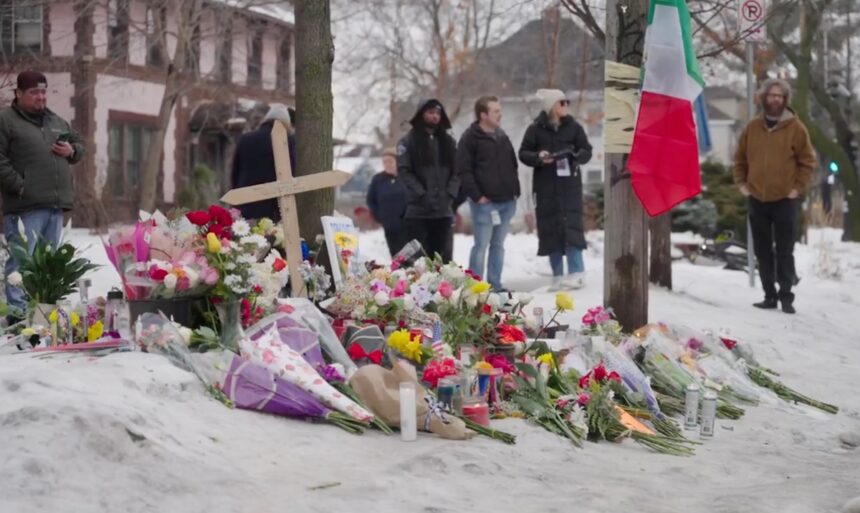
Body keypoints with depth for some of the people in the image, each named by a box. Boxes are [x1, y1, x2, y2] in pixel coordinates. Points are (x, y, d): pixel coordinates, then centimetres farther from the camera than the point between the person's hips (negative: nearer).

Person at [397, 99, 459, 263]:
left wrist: (450, 193, -5)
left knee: (442, 258, 7)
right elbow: (404, 171, -7)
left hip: (443, 210, 4)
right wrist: (422, 194, -15)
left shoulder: (448, 141, 14)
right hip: (417, 210, -4)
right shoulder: (408, 141, 1)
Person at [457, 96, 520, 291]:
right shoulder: (470, 138, -7)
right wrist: (477, 196, -15)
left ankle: (495, 284, 17)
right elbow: (464, 170, -12)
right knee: (481, 245, -5)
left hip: (507, 201, 7)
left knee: (498, 245, 11)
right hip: (485, 202, -7)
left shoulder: (502, 136, 16)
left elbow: (513, 166, 23)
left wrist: (515, 191, 13)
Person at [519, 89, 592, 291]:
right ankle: (557, 276, 8)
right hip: (546, 186, 0)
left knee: (571, 225, -10)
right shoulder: (536, 129, 2)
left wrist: (575, 157, -14)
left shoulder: (573, 127, 5)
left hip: (570, 184, 0)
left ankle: (577, 272, -10)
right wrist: (538, 158, -15)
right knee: (550, 228, 1)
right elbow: (523, 153, 4)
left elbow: (586, 151, 8)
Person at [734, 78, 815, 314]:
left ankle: (786, 297, 5)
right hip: (756, 200, 3)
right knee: (763, 252, 8)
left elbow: (807, 160, 0)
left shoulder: (795, 128, -4)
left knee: (784, 252, 0)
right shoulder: (752, 127, 5)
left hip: (784, 200, -3)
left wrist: (798, 187, -6)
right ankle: (770, 296, 15)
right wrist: (741, 183, 5)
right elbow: (740, 158, 15)